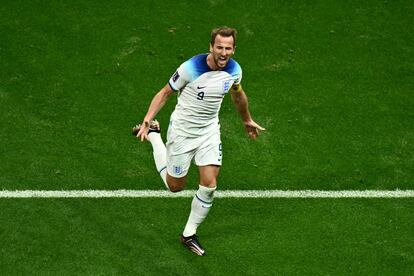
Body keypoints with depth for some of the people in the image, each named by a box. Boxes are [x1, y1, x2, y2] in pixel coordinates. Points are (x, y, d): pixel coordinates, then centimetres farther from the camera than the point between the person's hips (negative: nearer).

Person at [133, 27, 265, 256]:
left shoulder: (234, 70, -9)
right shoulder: (191, 68, -25)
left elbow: (238, 95, 14)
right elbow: (165, 93, -13)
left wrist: (247, 121, 28)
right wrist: (147, 119, -23)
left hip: (209, 131, 4)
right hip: (182, 131, -4)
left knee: (209, 185, -7)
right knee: (175, 186, 10)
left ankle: (189, 235, 13)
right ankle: (152, 134, 32)